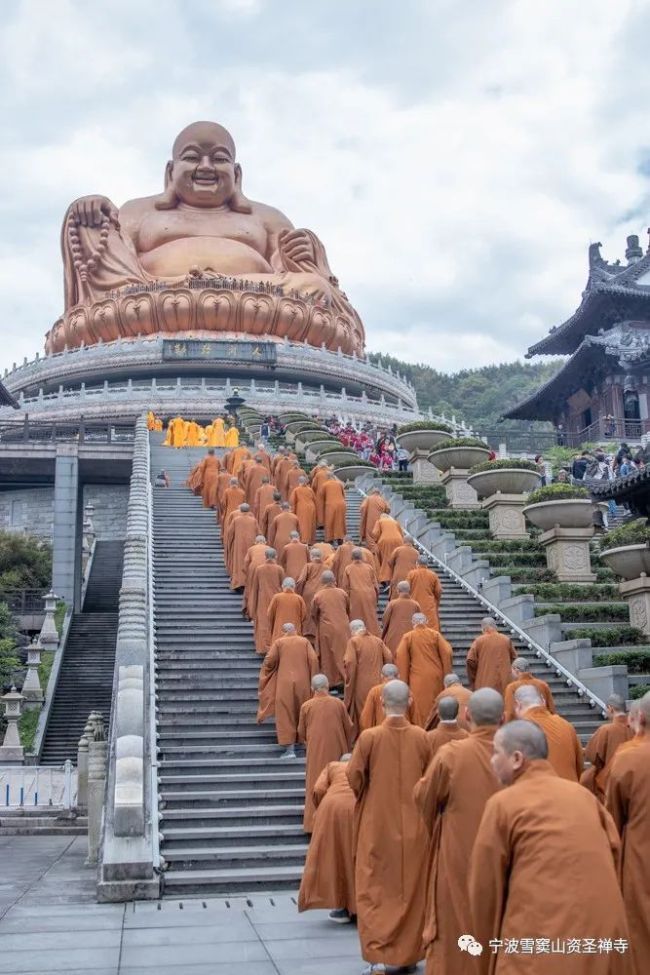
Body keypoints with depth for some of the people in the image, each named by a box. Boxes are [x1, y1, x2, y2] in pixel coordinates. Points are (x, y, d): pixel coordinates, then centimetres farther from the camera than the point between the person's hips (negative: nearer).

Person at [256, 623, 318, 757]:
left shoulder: (278, 642, 1)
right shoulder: (305, 641, 5)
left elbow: (269, 661, -5)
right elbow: (314, 660, -3)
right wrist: (313, 680, 4)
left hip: (284, 683, -2)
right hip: (303, 683, 2)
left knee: (286, 715, 1)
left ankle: (290, 749, -6)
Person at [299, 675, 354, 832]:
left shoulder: (306, 706, -5)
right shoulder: (338, 704, -4)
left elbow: (301, 732, 5)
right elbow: (349, 728, 4)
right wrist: (347, 747, 20)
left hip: (316, 751, 0)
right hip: (336, 750, 1)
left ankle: (315, 822, 7)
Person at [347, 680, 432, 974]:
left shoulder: (369, 737, -13)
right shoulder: (421, 737, -7)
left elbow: (354, 778, -6)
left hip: (377, 824, -2)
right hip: (413, 825, 2)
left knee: (375, 891, 7)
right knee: (411, 890, 15)